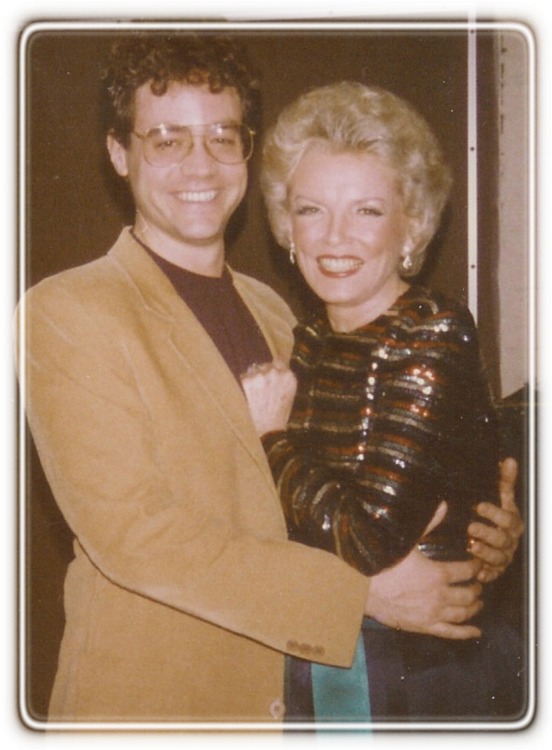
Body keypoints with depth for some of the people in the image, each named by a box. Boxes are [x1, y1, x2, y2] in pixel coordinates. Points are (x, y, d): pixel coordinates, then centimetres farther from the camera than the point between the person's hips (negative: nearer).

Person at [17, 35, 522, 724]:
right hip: (146, 696, -6)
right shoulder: (66, 312, -12)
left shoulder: (271, 312, 10)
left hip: (289, 691, 6)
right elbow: (130, 530, -20)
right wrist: (363, 592, -22)